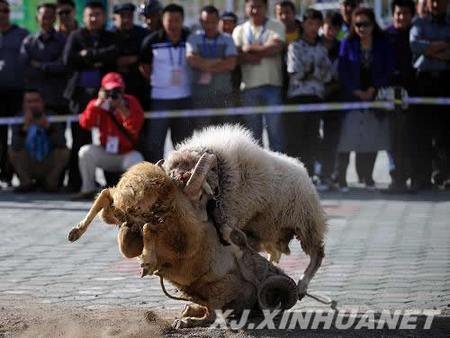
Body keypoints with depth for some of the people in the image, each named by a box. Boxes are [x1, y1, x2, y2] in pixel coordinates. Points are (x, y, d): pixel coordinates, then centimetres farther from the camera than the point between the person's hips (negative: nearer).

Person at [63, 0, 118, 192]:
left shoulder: (111, 38, 15)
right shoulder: (76, 36, 14)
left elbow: (114, 55, -6)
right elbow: (68, 60, 0)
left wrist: (88, 55, -5)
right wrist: (96, 62, -3)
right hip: (81, 92, 0)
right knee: (80, 139, -4)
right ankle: (76, 182, -1)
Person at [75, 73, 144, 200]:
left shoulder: (131, 102, -9)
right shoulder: (97, 104, -3)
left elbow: (135, 127, -23)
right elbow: (85, 124, -20)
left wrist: (122, 108, -32)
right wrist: (97, 104, -28)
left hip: (128, 154, -2)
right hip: (106, 155, 2)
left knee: (136, 160, -34)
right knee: (85, 152, -23)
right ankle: (88, 190, -8)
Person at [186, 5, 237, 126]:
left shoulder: (227, 40, 10)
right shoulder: (194, 39, 7)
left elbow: (231, 64, -5)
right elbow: (192, 60, -12)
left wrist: (204, 64, -7)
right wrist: (218, 62, -6)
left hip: (224, 95, 1)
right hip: (200, 96, -1)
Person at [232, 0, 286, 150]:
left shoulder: (276, 27, 6)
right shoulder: (240, 30, 13)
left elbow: (275, 48, -11)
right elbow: (237, 56, -2)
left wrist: (249, 49, -3)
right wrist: (263, 51, -11)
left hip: (272, 86, -3)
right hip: (249, 87, 3)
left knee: (275, 129, -5)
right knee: (253, 132, 5)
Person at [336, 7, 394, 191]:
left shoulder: (382, 44, 5)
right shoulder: (348, 44, 3)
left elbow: (388, 70, 2)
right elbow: (343, 71, 0)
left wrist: (373, 89, -9)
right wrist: (357, 92, -10)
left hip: (376, 96, 2)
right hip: (351, 97, -2)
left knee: (372, 139, 3)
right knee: (347, 138, -9)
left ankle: (367, 177, 12)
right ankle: (340, 178, -6)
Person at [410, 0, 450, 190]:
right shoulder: (420, 24, 14)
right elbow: (415, 44, -6)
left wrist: (432, 50, -8)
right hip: (424, 80, 0)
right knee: (421, 132, -4)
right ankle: (421, 178, -2)